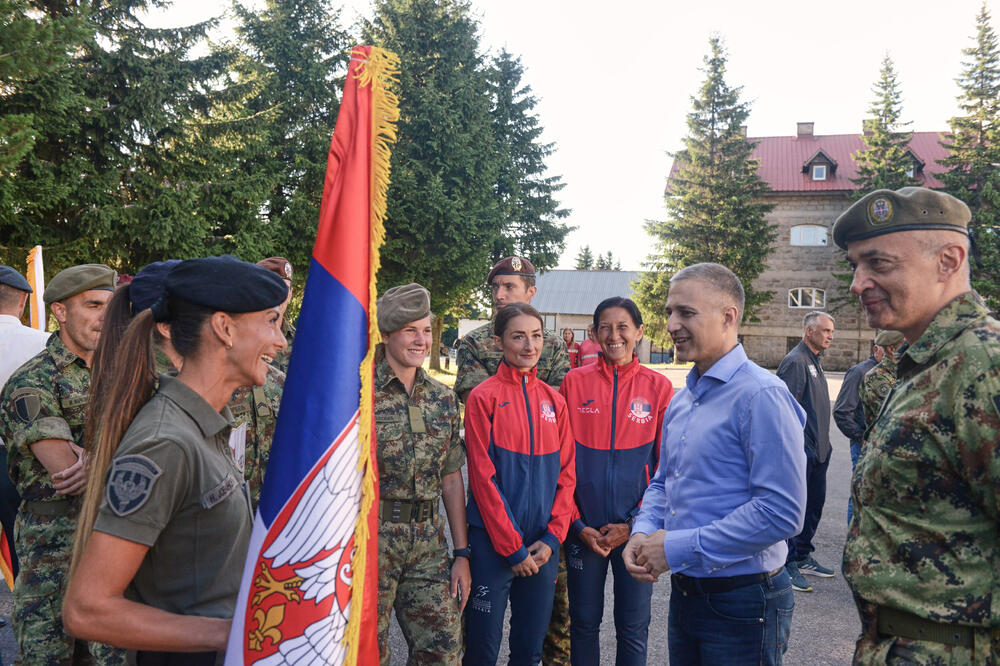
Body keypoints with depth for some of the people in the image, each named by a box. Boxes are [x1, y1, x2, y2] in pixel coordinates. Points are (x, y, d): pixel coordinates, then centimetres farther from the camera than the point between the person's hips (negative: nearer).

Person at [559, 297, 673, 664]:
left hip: (636, 530, 0)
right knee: (584, 623, 13)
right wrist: (577, 523, -5)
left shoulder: (659, 387, -1)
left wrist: (634, 523, -7)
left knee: (633, 629, 12)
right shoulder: (574, 382, -1)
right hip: (584, 528, 0)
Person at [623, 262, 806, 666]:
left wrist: (680, 547, -21)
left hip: (742, 601, -7)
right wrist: (643, 534, -3)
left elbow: (781, 511, -25)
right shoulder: (680, 401, 8)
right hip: (683, 592, 7)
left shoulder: (761, 396, -19)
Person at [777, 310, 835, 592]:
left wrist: (823, 444, 20)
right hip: (801, 449, -10)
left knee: (814, 504, 17)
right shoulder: (795, 361, -14)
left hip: (818, 450, 10)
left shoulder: (814, 361, 17)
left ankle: (803, 557, 30)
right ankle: (787, 565, 6)